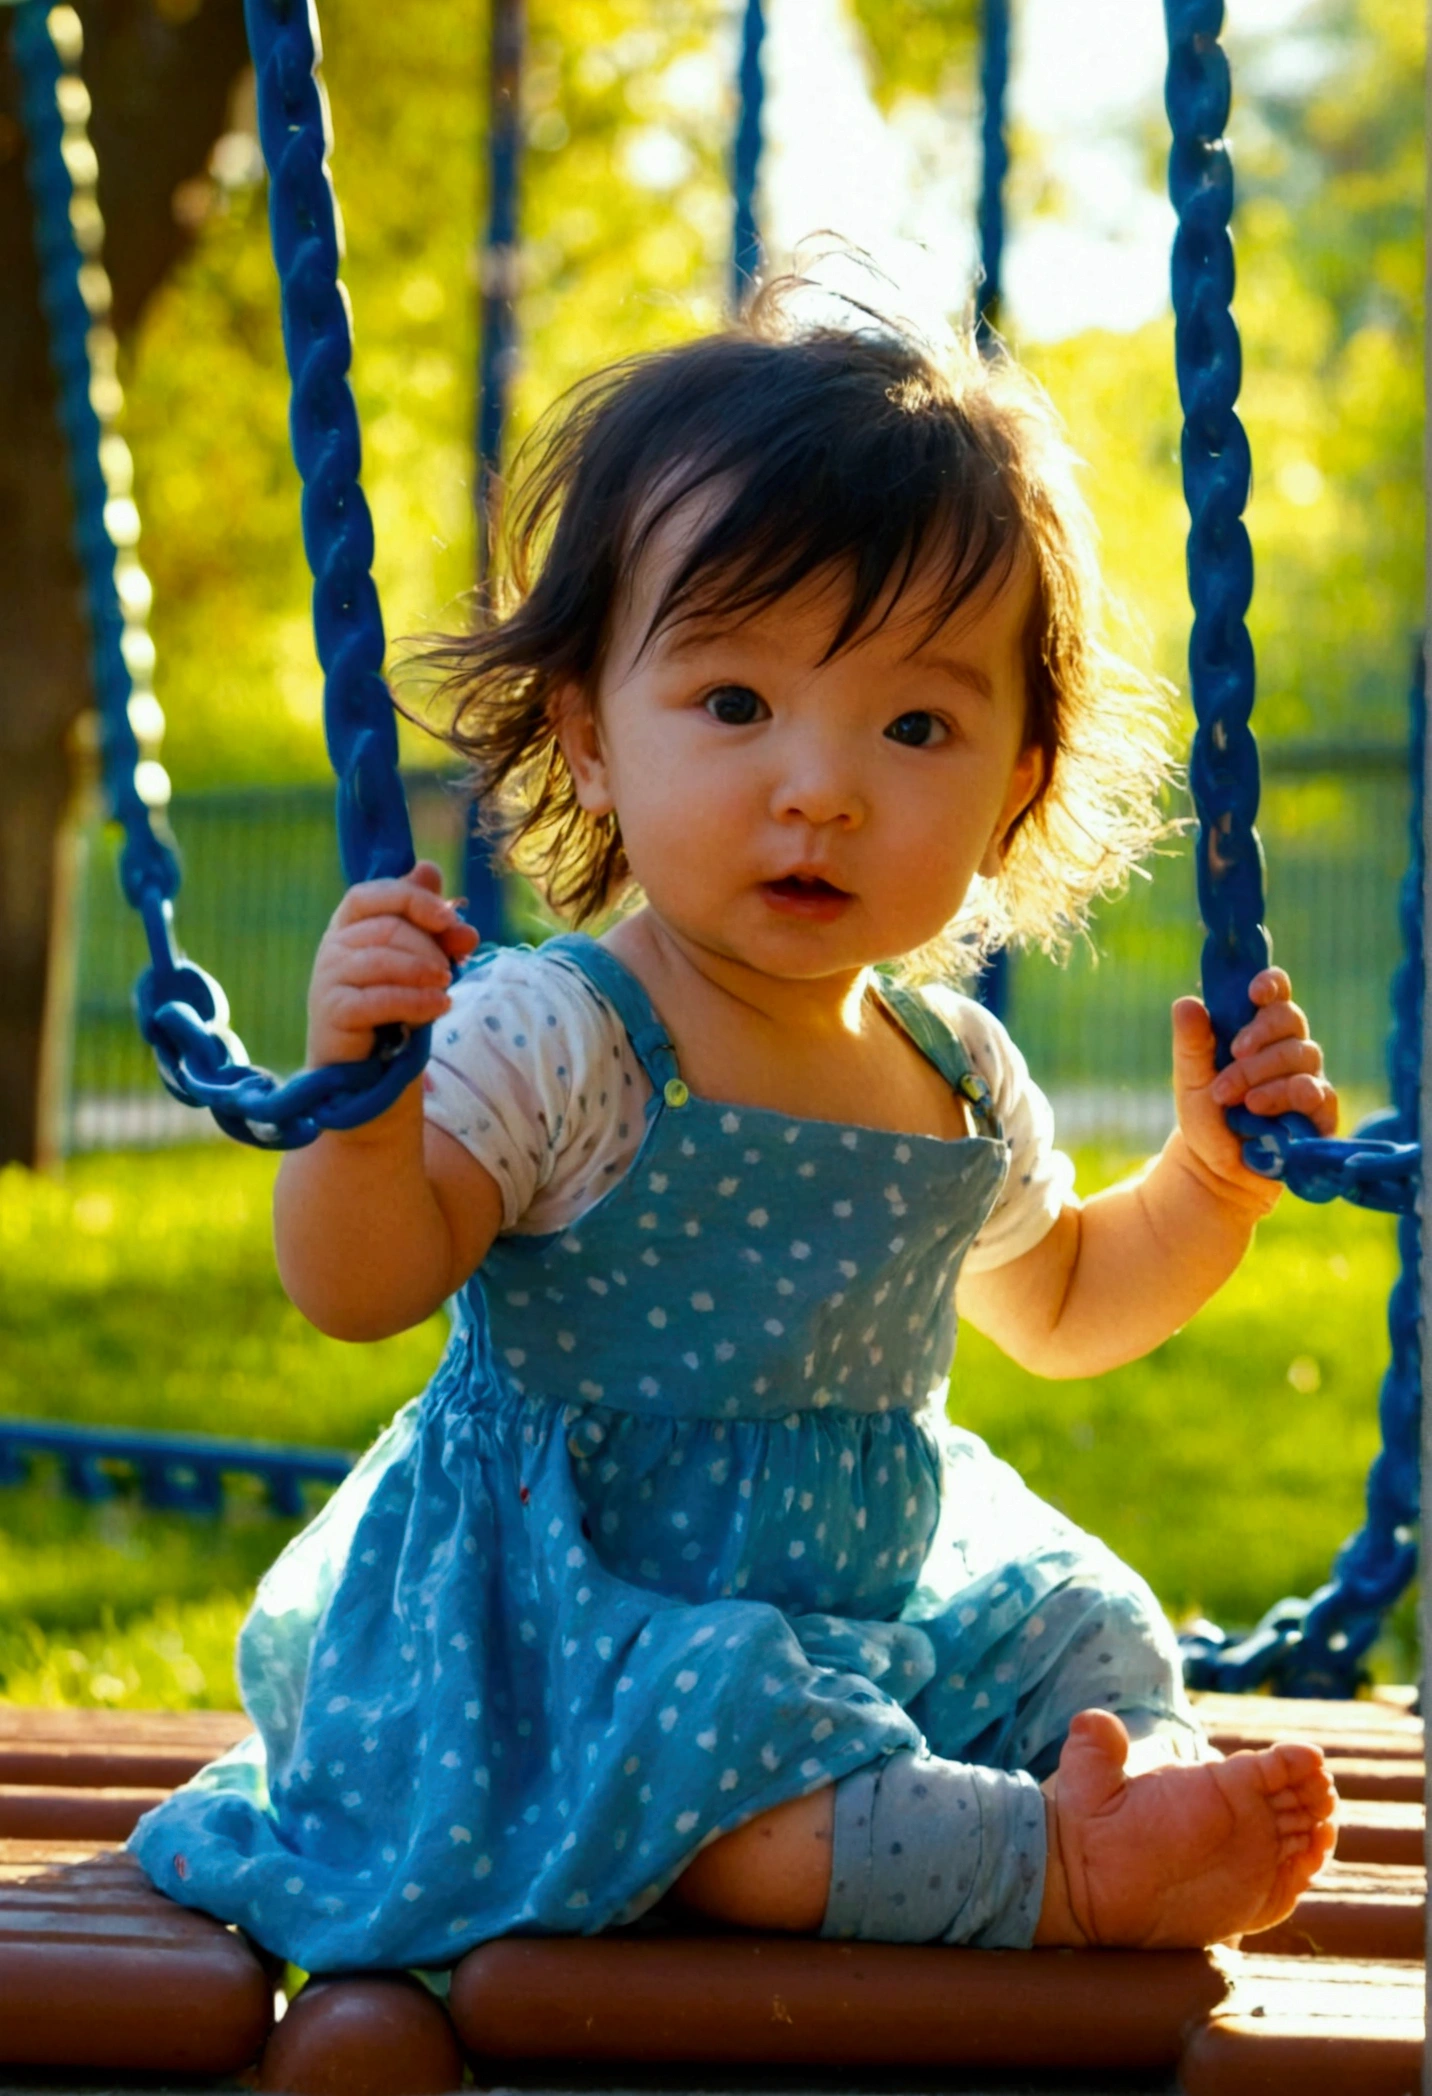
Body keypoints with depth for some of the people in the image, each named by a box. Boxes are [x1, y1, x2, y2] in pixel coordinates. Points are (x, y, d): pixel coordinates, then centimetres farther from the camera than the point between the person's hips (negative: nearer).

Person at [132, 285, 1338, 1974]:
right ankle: (1052, 1871, -33)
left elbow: (1056, 1311, 25)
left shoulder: (960, 1078, 6)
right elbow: (359, 1290, -20)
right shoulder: (555, 1044, -17)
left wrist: (1216, 1180, 9)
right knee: (690, 1731, -34)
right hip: (583, 1628, -8)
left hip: (870, 1616, 8)